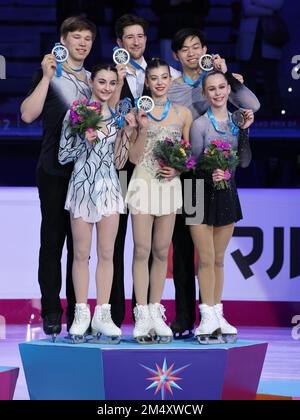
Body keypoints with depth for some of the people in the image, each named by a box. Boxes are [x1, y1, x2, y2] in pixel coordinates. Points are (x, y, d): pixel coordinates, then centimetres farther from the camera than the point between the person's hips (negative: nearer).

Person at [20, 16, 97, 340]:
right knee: (53, 239, -3)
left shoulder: (94, 79, 17)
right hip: (55, 170, -4)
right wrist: (47, 77, -14)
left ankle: (77, 313, 8)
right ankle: (51, 313, 1)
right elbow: (28, 114, -9)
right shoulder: (49, 75, 3)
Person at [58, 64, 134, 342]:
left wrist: (126, 130, -2)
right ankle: (81, 314, 5)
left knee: (106, 254, 3)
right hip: (82, 185, -3)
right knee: (81, 254, 0)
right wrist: (85, 141, -14)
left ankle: (102, 314, 7)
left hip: (109, 188, 3)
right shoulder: (76, 113, 0)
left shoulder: (117, 116, 10)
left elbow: (120, 159, 11)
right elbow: (63, 155, -1)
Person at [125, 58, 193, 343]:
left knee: (162, 252, 7)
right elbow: (134, 157, -2)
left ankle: (156, 312, 14)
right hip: (143, 183, -2)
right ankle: (142, 315, -1)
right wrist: (143, 129, -16)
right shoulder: (138, 111, 0)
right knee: (142, 251, -4)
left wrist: (177, 168, -7)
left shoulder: (182, 113, 7)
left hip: (170, 185, 3)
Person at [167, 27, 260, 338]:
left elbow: (252, 105, -9)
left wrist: (227, 76, -13)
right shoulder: (170, 85, 6)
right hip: (180, 170, 0)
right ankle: (184, 318, 5)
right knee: (182, 243, 1)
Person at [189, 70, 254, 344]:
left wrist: (244, 131, -9)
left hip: (226, 193, 4)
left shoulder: (236, 121, 6)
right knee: (206, 258, -5)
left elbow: (245, 162, -1)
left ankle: (217, 315, 14)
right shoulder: (199, 125, -6)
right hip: (202, 195, -4)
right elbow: (194, 164, -7)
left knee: (219, 259, 10)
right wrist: (210, 175, -27)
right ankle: (208, 317, -2)